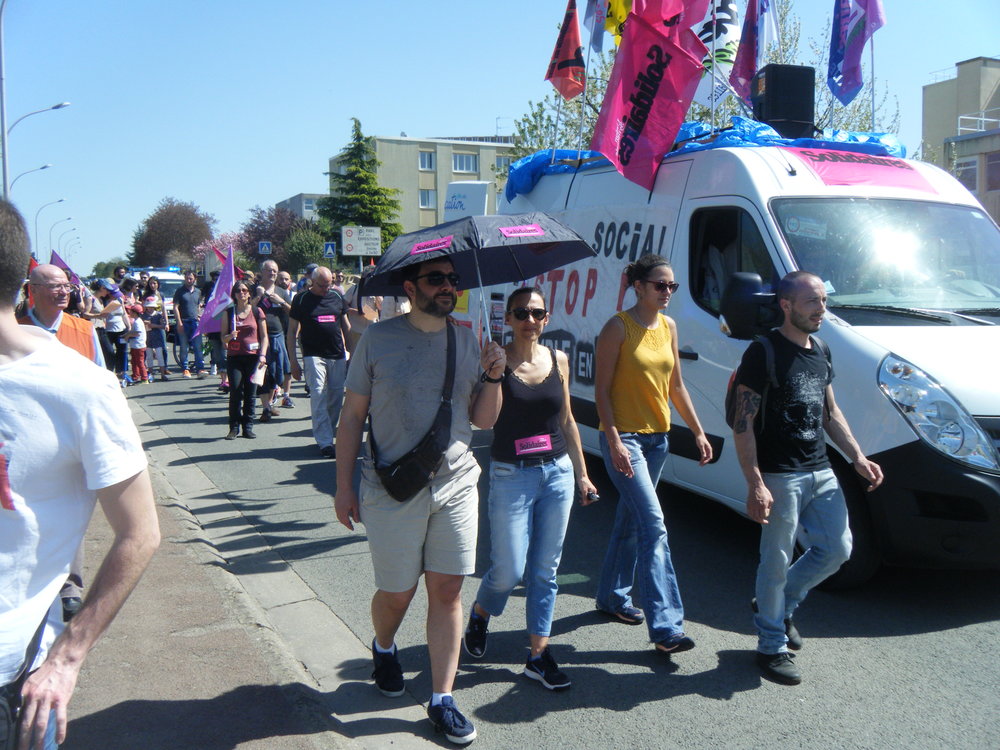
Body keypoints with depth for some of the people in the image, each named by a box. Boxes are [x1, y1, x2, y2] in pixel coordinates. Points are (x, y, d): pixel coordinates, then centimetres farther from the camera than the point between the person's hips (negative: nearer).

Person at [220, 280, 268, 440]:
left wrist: (262, 355, -4)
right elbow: (223, 337, 11)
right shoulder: (228, 313, 9)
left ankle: (248, 427, 10)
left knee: (250, 393, 0)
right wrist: (229, 336, -12)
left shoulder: (257, 312, 7)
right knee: (235, 392, -8)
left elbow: (264, 337, 8)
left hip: (253, 356, 0)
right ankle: (234, 427, 2)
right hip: (234, 357, 0)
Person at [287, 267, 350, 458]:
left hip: (338, 356, 4)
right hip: (313, 355, -4)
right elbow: (292, 331, 2)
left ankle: (325, 433, 23)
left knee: (336, 397, 7)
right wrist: (293, 361, -3)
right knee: (318, 397, -10)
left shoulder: (337, 297, 10)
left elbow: (346, 325, 19)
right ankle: (325, 442, -11)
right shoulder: (301, 299, 0)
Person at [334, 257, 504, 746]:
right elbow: (352, 416, 0)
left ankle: (441, 700, 17)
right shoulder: (378, 339, -5)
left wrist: (493, 378, -9)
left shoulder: (468, 340, 5)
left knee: (447, 592, 5)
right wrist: (344, 484, -2)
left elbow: (483, 420, 8)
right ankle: (383, 649, 44)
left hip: (456, 486, 3)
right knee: (397, 593, 10)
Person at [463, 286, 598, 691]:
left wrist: (581, 473, 17)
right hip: (511, 476, -4)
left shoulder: (558, 360, 6)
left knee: (546, 569, 9)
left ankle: (539, 653, 21)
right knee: (509, 570, 0)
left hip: (557, 473, 4)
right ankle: (479, 615, 33)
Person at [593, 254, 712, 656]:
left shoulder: (668, 327, 10)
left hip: (657, 437, 7)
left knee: (630, 521, 17)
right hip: (624, 437, -7)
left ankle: (613, 596, 34)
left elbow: (676, 386, 16)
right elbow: (601, 389, -12)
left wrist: (698, 432, 13)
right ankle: (666, 626, -11)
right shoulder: (618, 327, -10)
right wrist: (614, 440, -20)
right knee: (653, 526, -13)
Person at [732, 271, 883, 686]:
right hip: (780, 476, -8)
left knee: (837, 549, 11)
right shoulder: (764, 352, -12)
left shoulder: (821, 352, 13)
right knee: (777, 561, 2)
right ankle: (772, 647, 19)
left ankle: (778, 605, 32)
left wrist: (858, 458, 14)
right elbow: (743, 424, -16)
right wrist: (755, 484, -22)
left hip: (820, 472, 8)